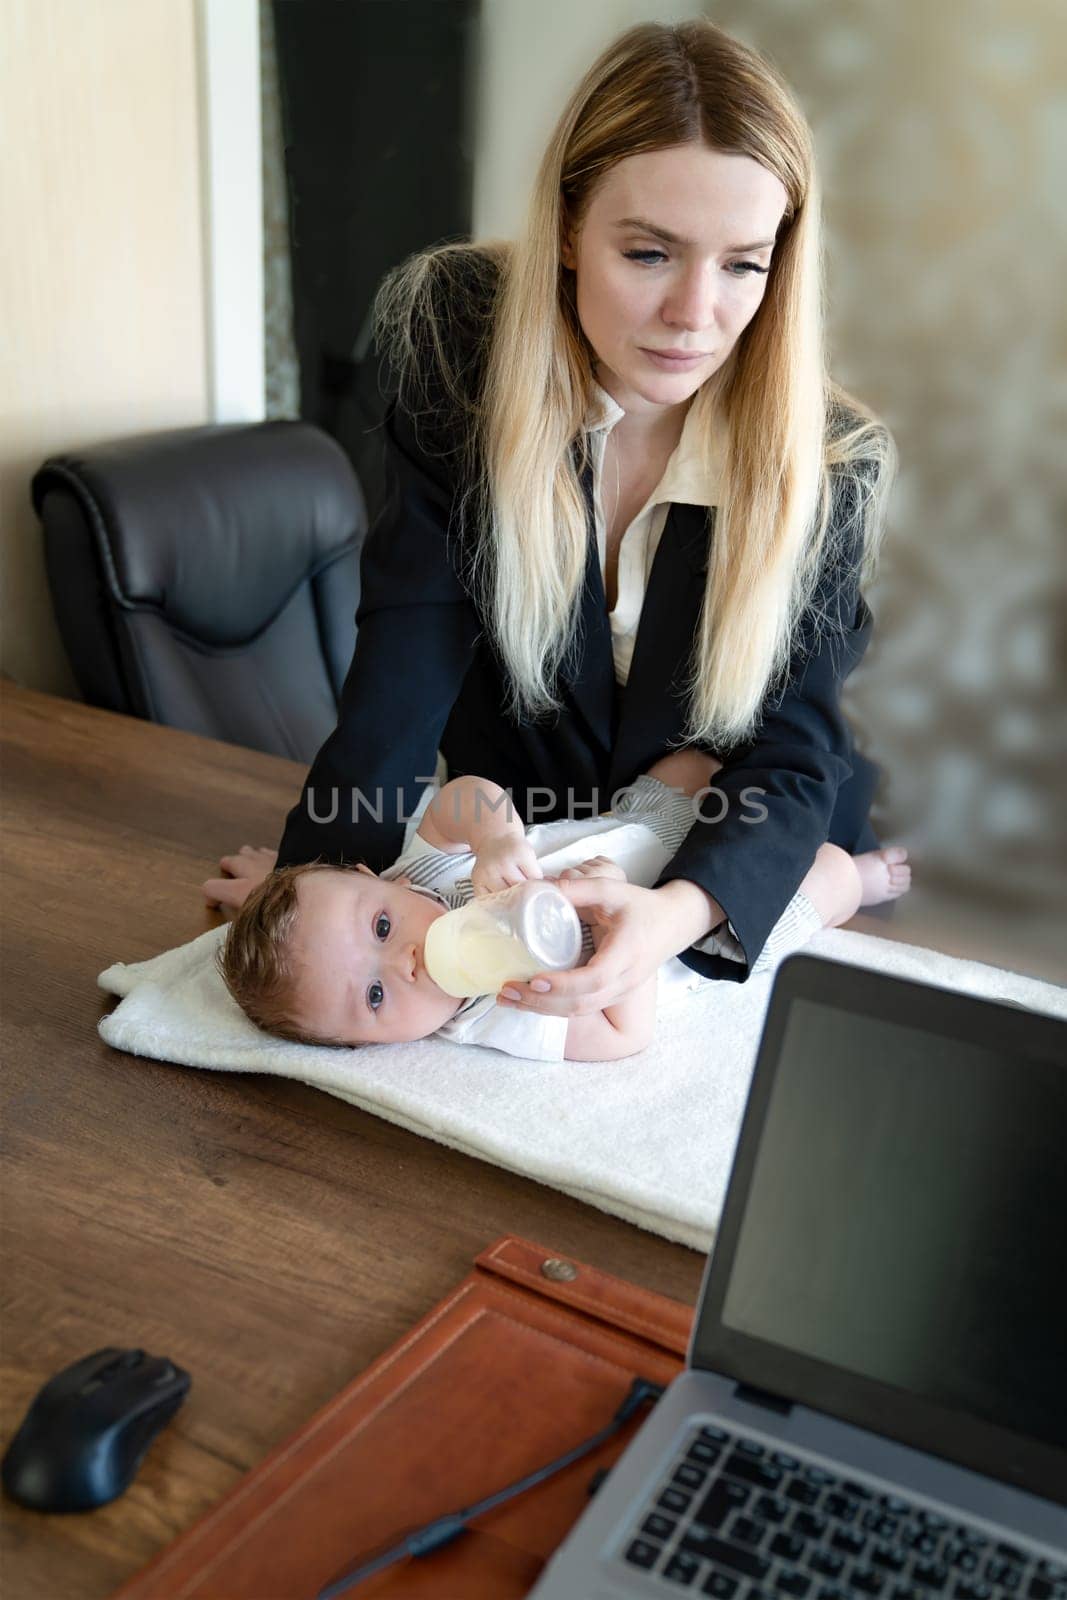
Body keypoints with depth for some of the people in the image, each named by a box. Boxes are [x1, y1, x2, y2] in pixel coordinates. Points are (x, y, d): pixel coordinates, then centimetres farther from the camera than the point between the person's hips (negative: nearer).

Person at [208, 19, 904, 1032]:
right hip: (510, 828, 1)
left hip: (747, 875, 0)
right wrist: (328, 866, -32)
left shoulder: (828, 465, -19)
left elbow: (791, 759, -21)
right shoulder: (461, 340, -18)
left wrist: (677, 913, -42)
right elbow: (412, 628, -20)